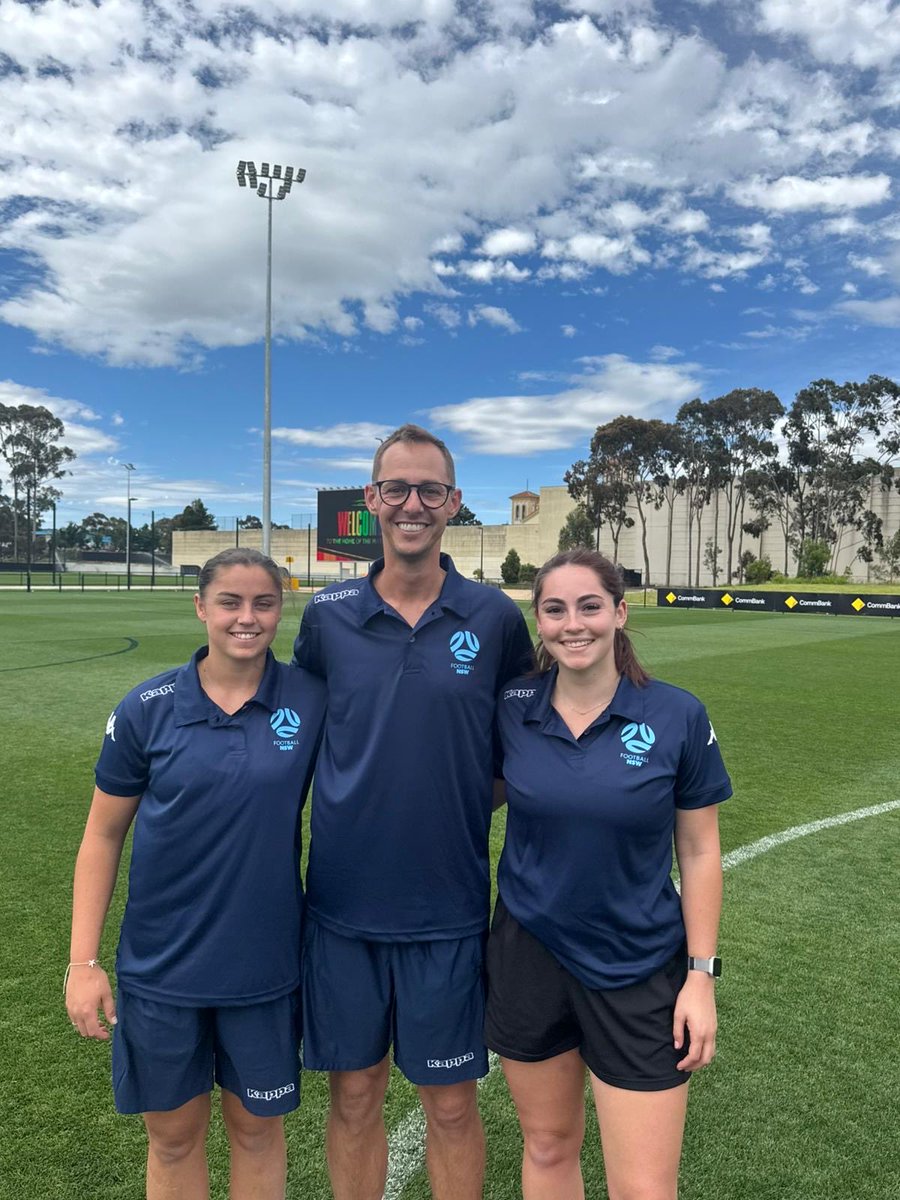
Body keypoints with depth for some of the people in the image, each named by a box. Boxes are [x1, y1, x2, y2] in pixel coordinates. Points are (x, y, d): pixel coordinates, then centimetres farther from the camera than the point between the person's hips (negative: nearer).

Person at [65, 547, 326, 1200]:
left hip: (265, 962, 0)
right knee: (173, 1134, 18)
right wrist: (83, 961, -3)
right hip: (161, 965, 0)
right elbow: (103, 834, -1)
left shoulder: (311, 700, -9)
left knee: (256, 1126, 19)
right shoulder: (147, 707, -9)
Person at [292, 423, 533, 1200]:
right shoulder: (326, 615, -2)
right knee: (354, 1098, 17)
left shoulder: (495, 618, -5)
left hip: (448, 909, -1)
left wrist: (475, 795, -6)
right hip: (343, 903, 1)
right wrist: (360, 793, -1)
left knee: (451, 1105, 15)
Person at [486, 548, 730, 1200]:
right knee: (548, 1147, 19)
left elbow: (699, 851, -4)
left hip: (639, 969, -1)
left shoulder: (678, 716, -11)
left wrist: (701, 974, -4)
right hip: (528, 954, 2)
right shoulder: (510, 708, -7)